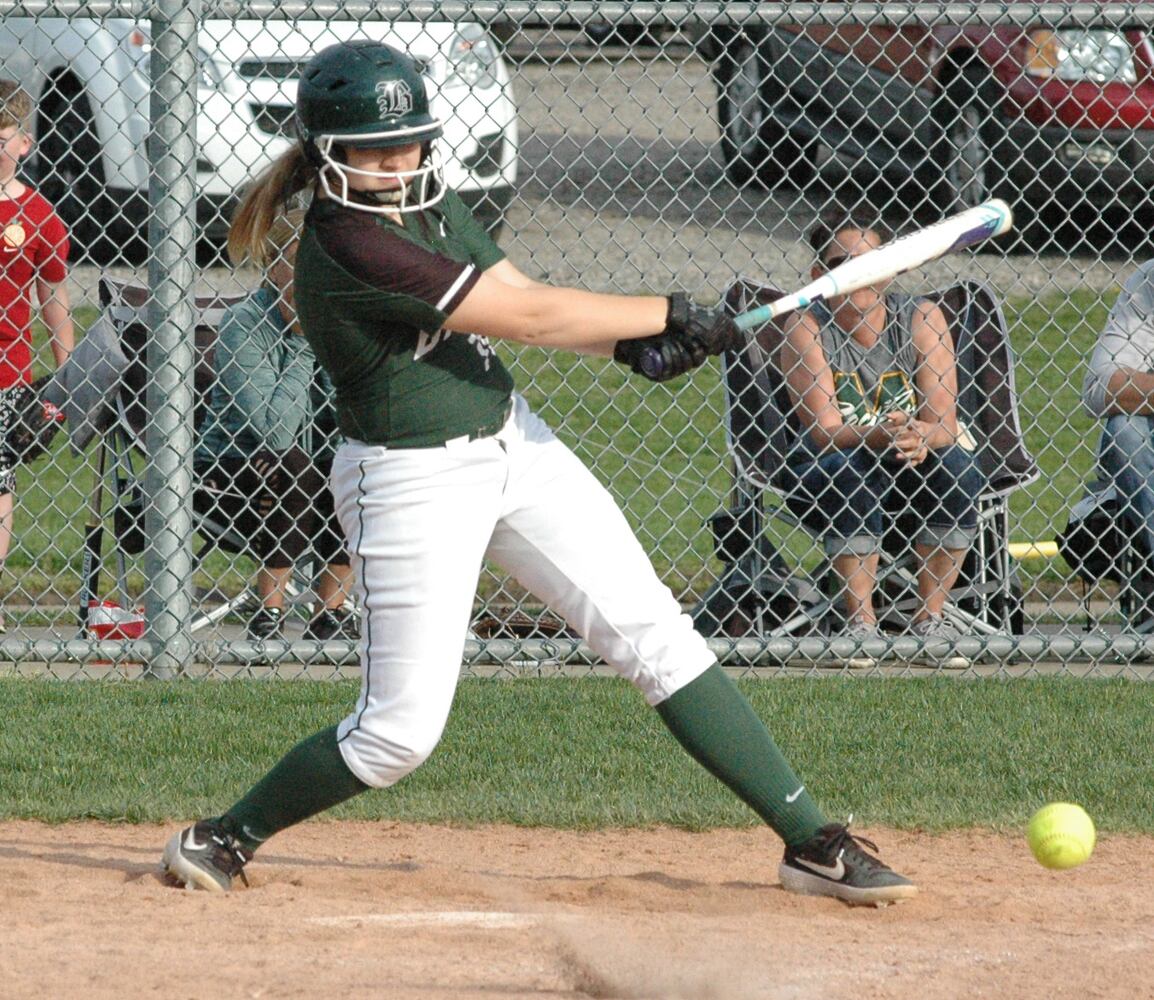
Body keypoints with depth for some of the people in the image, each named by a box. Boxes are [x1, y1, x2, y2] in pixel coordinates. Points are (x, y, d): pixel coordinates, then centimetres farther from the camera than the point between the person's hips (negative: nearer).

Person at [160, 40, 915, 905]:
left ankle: (810, 837, 4)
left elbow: (521, 302, 6)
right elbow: (525, 317, -23)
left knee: (655, 633, 2)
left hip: (512, 443, 8)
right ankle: (225, 837, 18)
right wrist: (671, 314, -16)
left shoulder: (428, 199, 4)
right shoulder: (347, 247, -24)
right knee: (401, 732, -5)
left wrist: (632, 346, -13)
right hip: (413, 483, -8)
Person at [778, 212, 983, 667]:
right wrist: (883, 435, -39)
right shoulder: (807, 327, -11)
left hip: (912, 469, 2)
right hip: (826, 477, -2)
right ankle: (861, 621, -21)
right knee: (851, 473, -34)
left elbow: (943, 420, -13)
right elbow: (823, 428, -19)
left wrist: (918, 439, -37)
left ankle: (930, 616, -13)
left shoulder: (921, 319, -6)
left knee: (956, 466, -28)